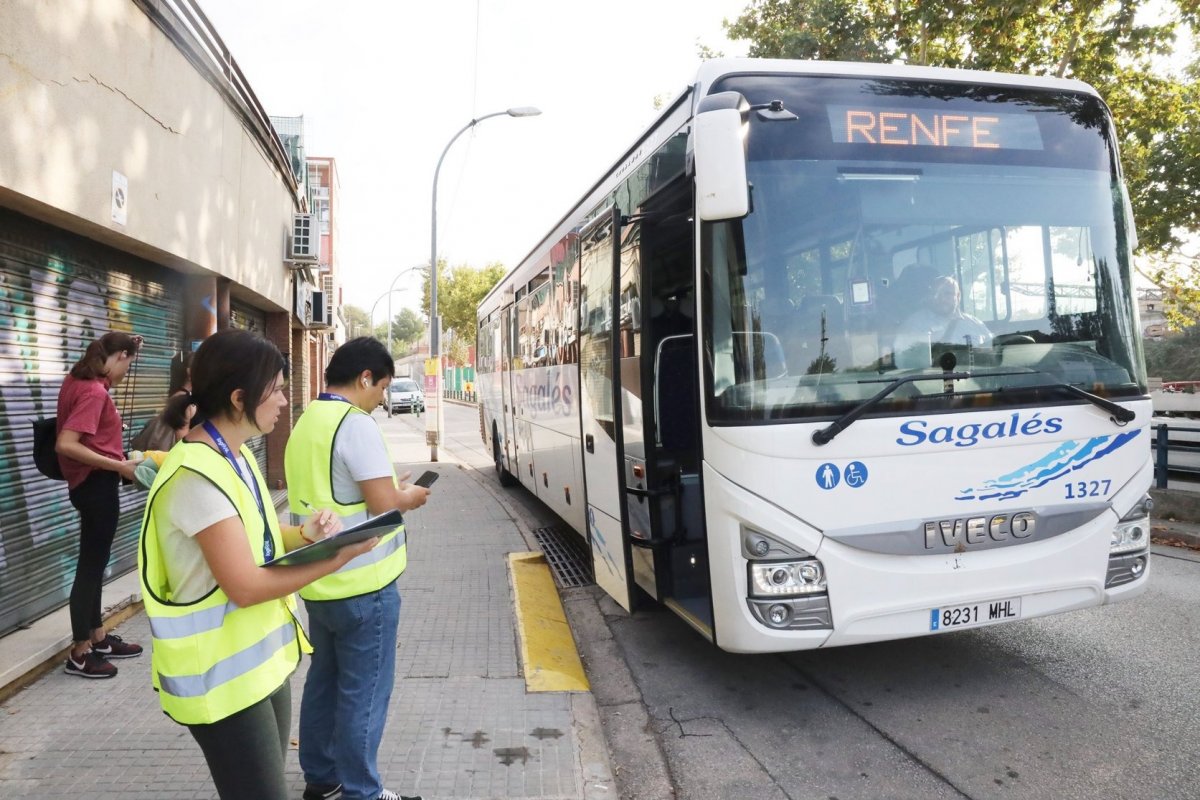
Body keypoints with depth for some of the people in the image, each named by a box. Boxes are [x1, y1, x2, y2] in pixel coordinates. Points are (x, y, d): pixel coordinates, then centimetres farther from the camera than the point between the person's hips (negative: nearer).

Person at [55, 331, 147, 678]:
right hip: (97, 484, -10)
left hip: (90, 483, 10)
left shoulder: (79, 379, 7)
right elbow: (65, 444, -29)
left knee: (94, 562, 17)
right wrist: (118, 465, -27)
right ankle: (79, 654, 10)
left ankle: (99, 638, 29)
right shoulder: (94, 392, -22)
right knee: (91, 565, -1)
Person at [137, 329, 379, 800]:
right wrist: (337, 559, -19)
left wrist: (303, 535, -4)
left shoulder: (236, 455, 6)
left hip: (262, 656, 9)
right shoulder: (197, 474, -25)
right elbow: (245, 586, -26)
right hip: (223, 674, -9)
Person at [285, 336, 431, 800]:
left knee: (324, 680, 19)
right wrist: (410, 497, -2)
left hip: (319, 581, 9)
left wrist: (390, 489, 14)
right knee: (364, 691, 3)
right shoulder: (356, 424, -19)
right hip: (362, 584, -9)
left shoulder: (306, 423, 9)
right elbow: (382, 505, -22)